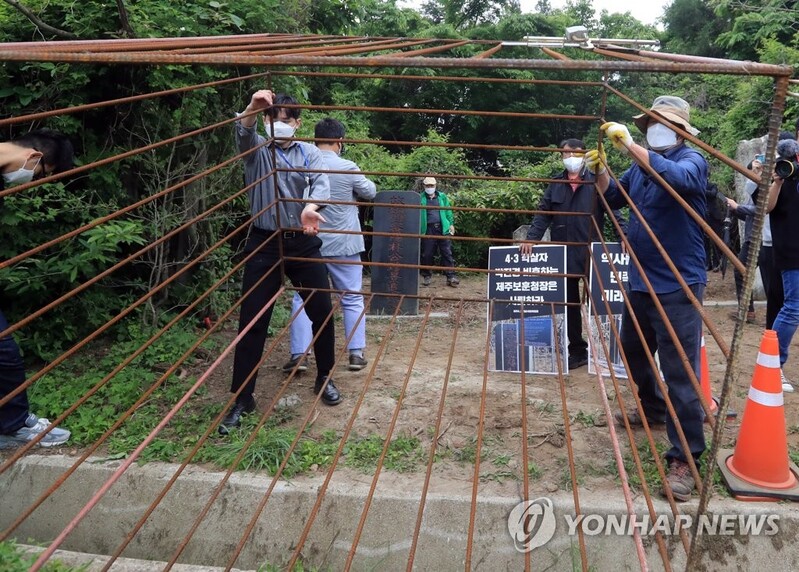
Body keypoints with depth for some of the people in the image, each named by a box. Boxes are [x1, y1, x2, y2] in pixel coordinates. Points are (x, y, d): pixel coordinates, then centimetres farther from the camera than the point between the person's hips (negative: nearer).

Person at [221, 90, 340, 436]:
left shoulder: (309, 153, 8)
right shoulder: (257, 151, 5)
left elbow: (322, 182, -12)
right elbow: (242, 133, -18)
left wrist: (310, 207, -34)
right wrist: (252, 108, -40)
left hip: (303, 243, 2)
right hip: (264, 243, -1)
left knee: (322, 311, 7)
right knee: (252, 322, -1)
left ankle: (324, 378, 28)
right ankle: (242, 398, 7)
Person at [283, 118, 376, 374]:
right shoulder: (348, 168, -11)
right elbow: (370, 192, 6)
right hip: (343, 245, -1)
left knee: (303, 298, 8)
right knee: (352, 298, 10)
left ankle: (298, 355, 4)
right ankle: (356, 353, 11)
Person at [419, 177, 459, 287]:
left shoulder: (442, 197, 11)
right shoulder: (421, 198, 5)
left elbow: (448, 211, 14)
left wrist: (451, 224, 8)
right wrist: (418, 228, -3)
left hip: (443, 228, 1)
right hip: (428, 229, -1)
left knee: (447, 253, -3)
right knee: (427, 254, 4)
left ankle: (451, 277, -2)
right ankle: (426, 276, 19)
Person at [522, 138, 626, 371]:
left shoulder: (596, 181, -2)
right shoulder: (555, 184, 8)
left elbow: (614, 208, -7)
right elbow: (543, 214, 5)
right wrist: (531, 238, -8)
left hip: (591, 252, -4)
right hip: (563, 254, 4)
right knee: (569, 303, 11)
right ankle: (577, 351, 23)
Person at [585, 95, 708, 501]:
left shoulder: (691, 161, -11)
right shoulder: (641, 164, 11)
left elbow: (675, 177, -35)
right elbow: (614, 198, 20)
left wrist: (629, 145, -35)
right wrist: (600, 171, 2)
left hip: (677, 286, -8)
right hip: (641, 281, 8)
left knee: (680, 372, -8)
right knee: (634, 354, 23)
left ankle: (684, 459, 1)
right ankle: (652, 409, 48)